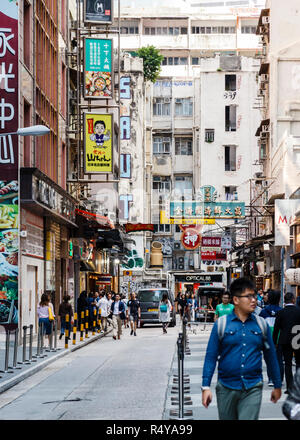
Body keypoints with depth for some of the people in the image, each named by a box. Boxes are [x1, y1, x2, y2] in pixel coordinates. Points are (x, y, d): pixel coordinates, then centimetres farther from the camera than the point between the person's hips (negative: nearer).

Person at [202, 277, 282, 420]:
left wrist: (277, 386, 16)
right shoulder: (221, 324, 0)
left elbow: (270, 356, 13)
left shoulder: (261, 324, 6)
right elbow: (211, 356, 0)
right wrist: (206, 387, -6)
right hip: (226, 389, 0)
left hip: (253, 389, 0)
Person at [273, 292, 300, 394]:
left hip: (285, 341, 0)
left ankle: (289, 386, -2)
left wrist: (274, 342, 5)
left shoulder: (281, 312, -5)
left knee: (288, 364, 3)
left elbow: (276, 328, -2)